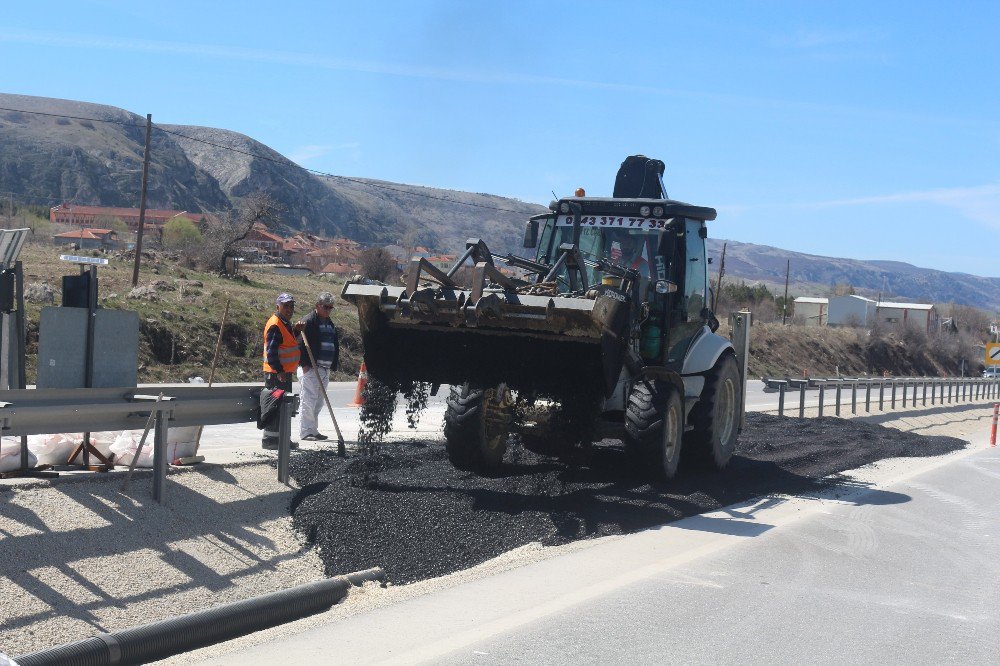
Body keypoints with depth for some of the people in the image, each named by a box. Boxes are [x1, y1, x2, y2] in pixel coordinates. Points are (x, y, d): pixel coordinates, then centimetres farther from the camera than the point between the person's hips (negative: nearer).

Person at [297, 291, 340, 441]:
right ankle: (305, 431, -5)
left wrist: (333, 366, 17)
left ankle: (313, 430, 18)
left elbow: (335, 346, 24)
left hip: (326, 368, 8)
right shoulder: (309, 321, -7)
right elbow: (302, 343, -14)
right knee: (309, 400, -8)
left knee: (319, 401, 11)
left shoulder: (330, 324, 20)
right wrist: (305, 364, -19)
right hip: (311, 368, -8)